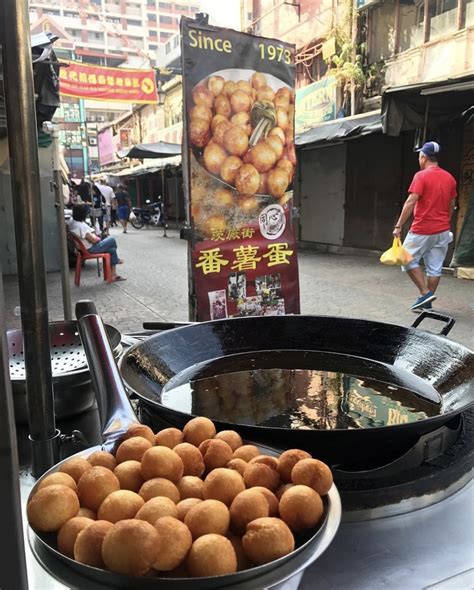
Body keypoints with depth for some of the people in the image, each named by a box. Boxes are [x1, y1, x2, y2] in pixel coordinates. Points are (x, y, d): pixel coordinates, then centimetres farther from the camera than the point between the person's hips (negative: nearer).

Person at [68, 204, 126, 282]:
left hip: (85, 247, 10)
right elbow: (94, 240, -25)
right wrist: (97, 238, -3)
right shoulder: (81, 226, -30)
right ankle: (116, 259, 29)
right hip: (91, 249, -10)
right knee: (112, 239, 2)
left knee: (112, 249, 13)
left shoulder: (72, 222, 0)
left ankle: (114, 274, 15)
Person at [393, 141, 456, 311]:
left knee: (409, 260, 8)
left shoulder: (421, 176, -11)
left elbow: (411, 202, -17)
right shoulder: (450, 178, 9)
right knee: (435, 268, 8)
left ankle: (425, 293, -1)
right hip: (443, 231, 6)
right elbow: (451, 205, 16)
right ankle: (427, 303, 14)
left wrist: (399, 226, -15)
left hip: (422, 231, -6)